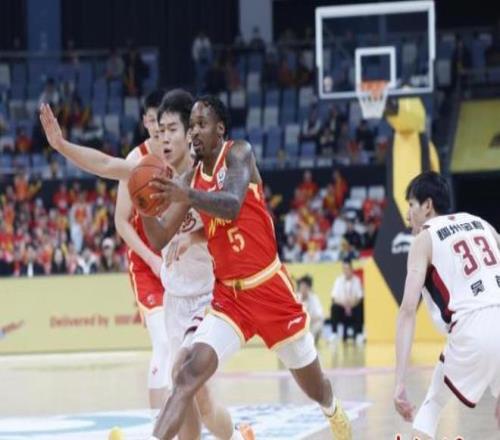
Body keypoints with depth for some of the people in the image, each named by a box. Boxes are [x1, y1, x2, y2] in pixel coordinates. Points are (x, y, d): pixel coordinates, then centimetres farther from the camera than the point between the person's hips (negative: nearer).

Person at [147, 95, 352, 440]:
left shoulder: (239, 153, -10)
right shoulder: (191, 179, 4)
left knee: (313, 386, 17)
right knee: (189, 373, -21)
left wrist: (187, 197, -45)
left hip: (270, 288, -3)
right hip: (229, 295, 3)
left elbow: (232, 205, -29)